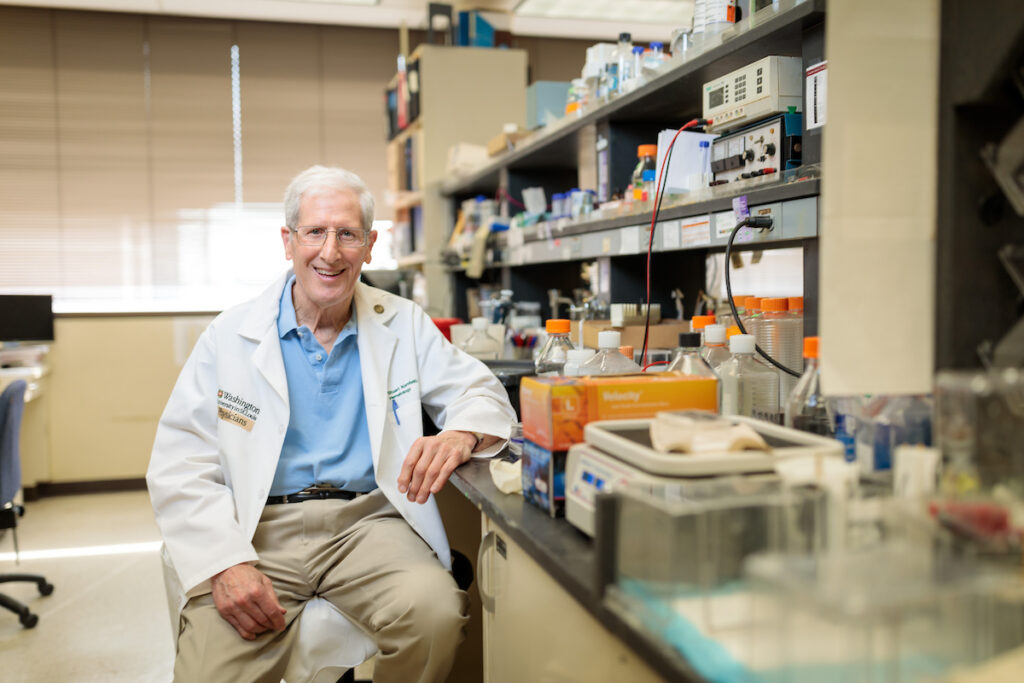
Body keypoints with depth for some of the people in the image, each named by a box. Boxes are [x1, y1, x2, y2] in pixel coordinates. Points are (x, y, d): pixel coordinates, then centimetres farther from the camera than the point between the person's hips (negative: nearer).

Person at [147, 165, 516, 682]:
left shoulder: (403, 324, 11)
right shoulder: (230, 337, 6)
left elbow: (482, 393, 12)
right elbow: (179, 466, 1)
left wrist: (461, 435, -15)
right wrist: (225, 563, -16)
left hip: (368, 520, 2)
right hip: (259, 529, -2)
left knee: (436, 611, -28)